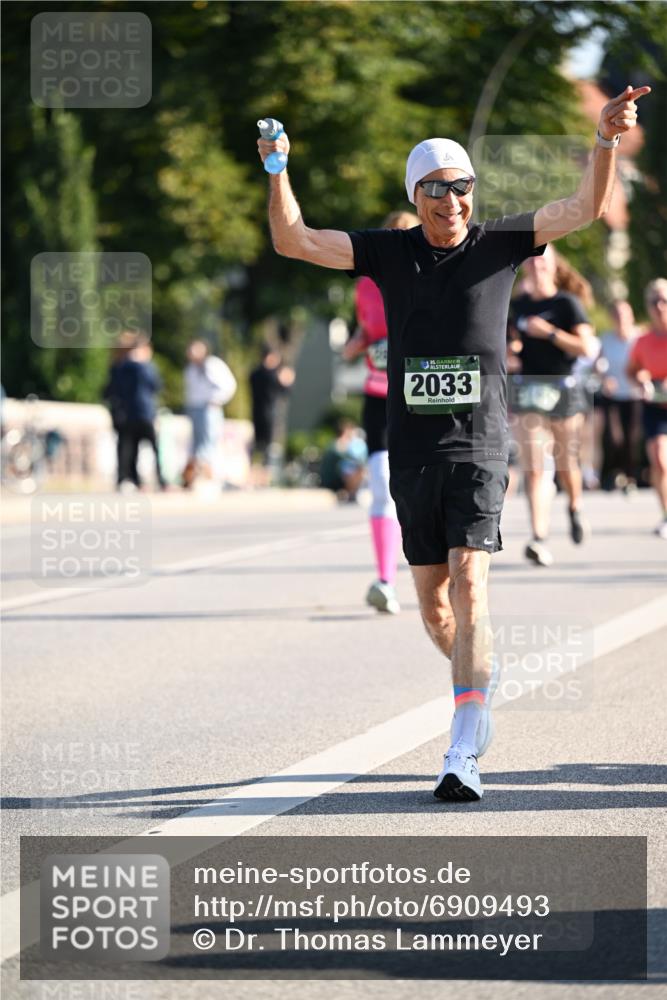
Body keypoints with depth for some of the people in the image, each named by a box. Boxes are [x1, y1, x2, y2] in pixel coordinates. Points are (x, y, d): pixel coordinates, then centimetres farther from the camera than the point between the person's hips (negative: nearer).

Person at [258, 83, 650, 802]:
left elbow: (585, 208, -3)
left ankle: (463, 754, -22)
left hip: (479, 446, -3)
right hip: (412, 448, 3)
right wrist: (278, 170, -12)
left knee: (469, 584, -16)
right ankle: (479, 685, 40)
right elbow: (294, 241, 2)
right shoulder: (389, 253, 5)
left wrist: (605, 139, -18)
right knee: (432, 599, 9)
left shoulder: (498, 243, 2)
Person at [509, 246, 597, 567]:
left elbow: (587, 348, -12)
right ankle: (539, 538, -16)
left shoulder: (567, 304, -3)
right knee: (533, 468, -10)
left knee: (565, 464, 10)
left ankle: (575, 508, 43)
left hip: (563, 390, -2)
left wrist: (549, 332, -17)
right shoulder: (518, 305, 9)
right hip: (528, 392, 2)